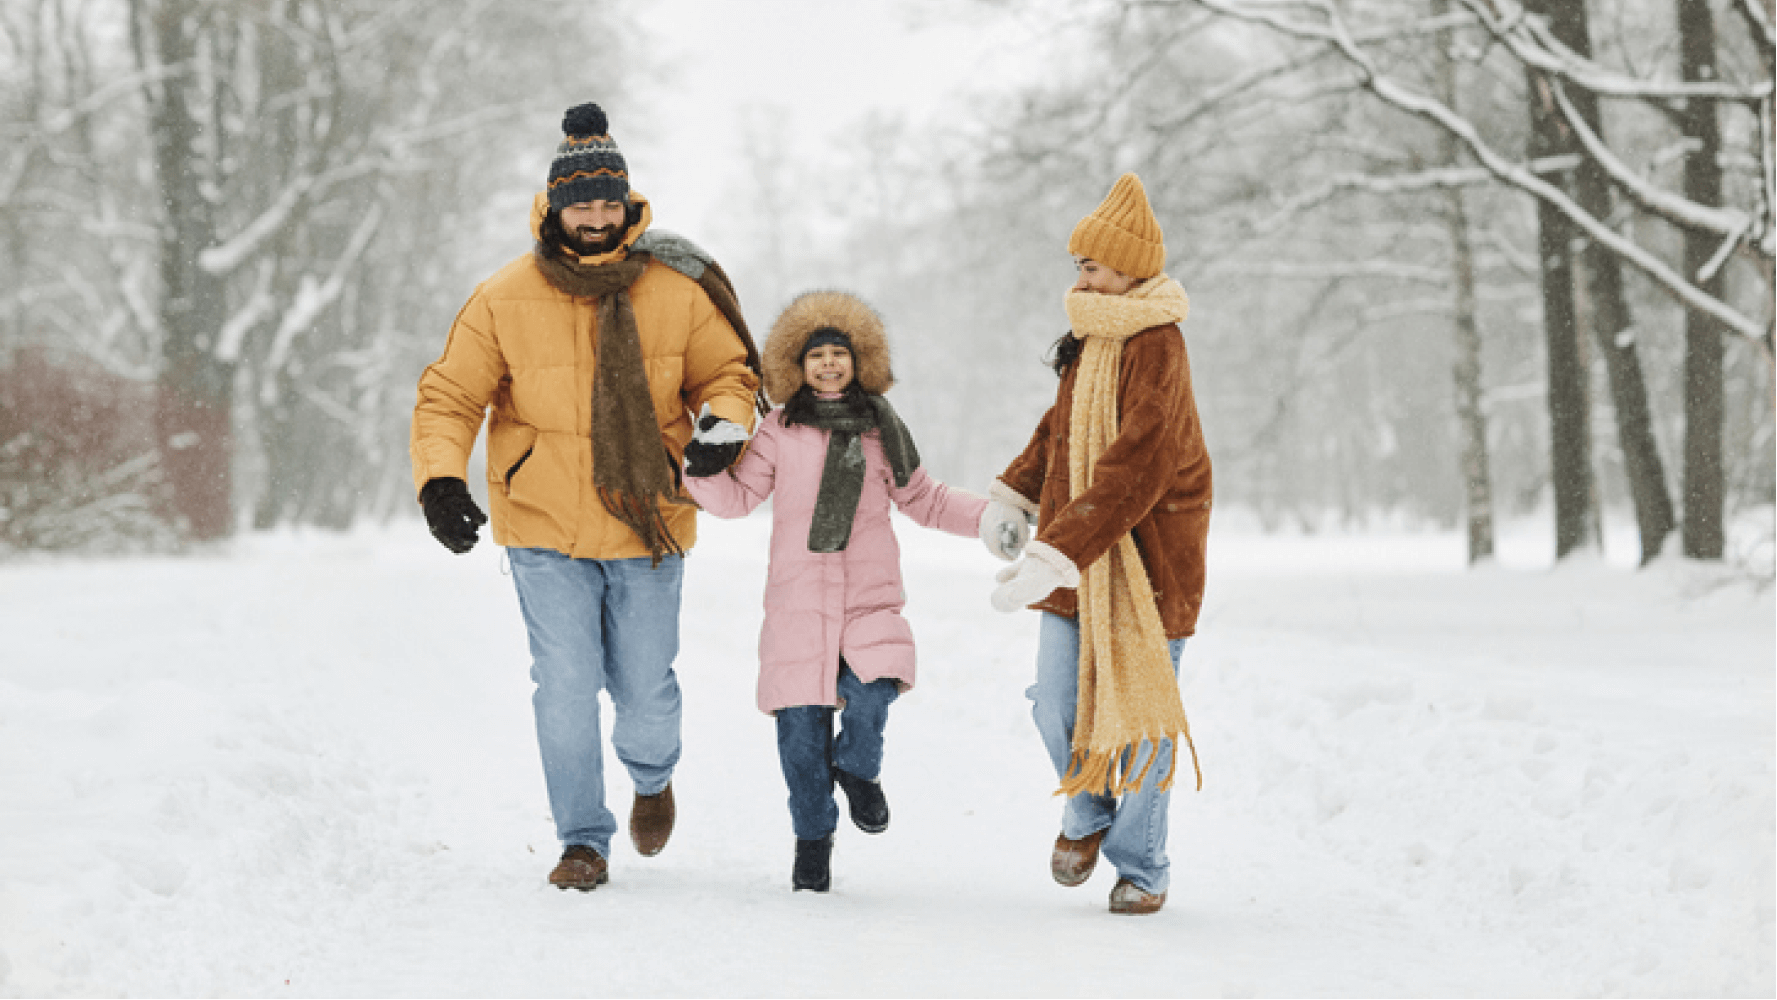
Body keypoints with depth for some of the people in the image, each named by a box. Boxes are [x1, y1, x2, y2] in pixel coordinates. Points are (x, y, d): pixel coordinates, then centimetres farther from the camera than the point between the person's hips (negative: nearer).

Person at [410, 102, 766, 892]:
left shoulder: (677, 291, -3)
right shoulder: (504, 300, -7)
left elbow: (728, 372, 9)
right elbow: (449, 397, 0)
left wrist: (724, 428, -13)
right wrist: (440, 479, -16)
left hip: (648, 526, 1)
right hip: (545, 531, -1)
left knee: (645, 691, 8)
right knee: (566, 687, -7)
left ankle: (651, 777, 42)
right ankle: (583, 840, 9)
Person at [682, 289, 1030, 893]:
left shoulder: (882, 430, 10)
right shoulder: (781, 431, 5)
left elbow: (923, 499, 18)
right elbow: (739, 497, 6)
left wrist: (987, 519, 7)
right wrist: (706, 472, -14)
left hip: (870, 596, 0)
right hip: (796, 599, 0)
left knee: (872, 691, -24)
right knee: (801, 721, 1)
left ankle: (858, 767, 10)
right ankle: (813, 835, 19)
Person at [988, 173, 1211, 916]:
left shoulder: (1155, 349, -18)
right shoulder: (1090, 339, 9)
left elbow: (1132, 470, -27)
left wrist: (1052, 557, -32)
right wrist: (1013, 495, 19)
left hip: (1147, 560, -7)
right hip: (1073, 558, 7)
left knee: (1140, 714, 1)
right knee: (1056, 706, 2)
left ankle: (1140, 866, 17)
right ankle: (1088, 813, 30)